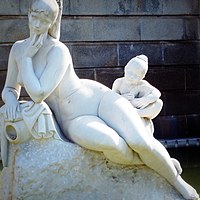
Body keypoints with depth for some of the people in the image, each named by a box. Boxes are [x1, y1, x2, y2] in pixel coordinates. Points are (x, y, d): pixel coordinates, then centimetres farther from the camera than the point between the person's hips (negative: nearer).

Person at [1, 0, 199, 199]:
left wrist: (26, 58, -20)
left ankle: (177, 181, -1)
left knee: (139, 142, -30)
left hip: (98, 98, -3)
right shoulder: (18, 48, 1)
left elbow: (38, 95, -28)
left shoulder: (58, 51, -21)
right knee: (111, 144, -34)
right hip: (74, 121, 3)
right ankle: (155, 162, -4)